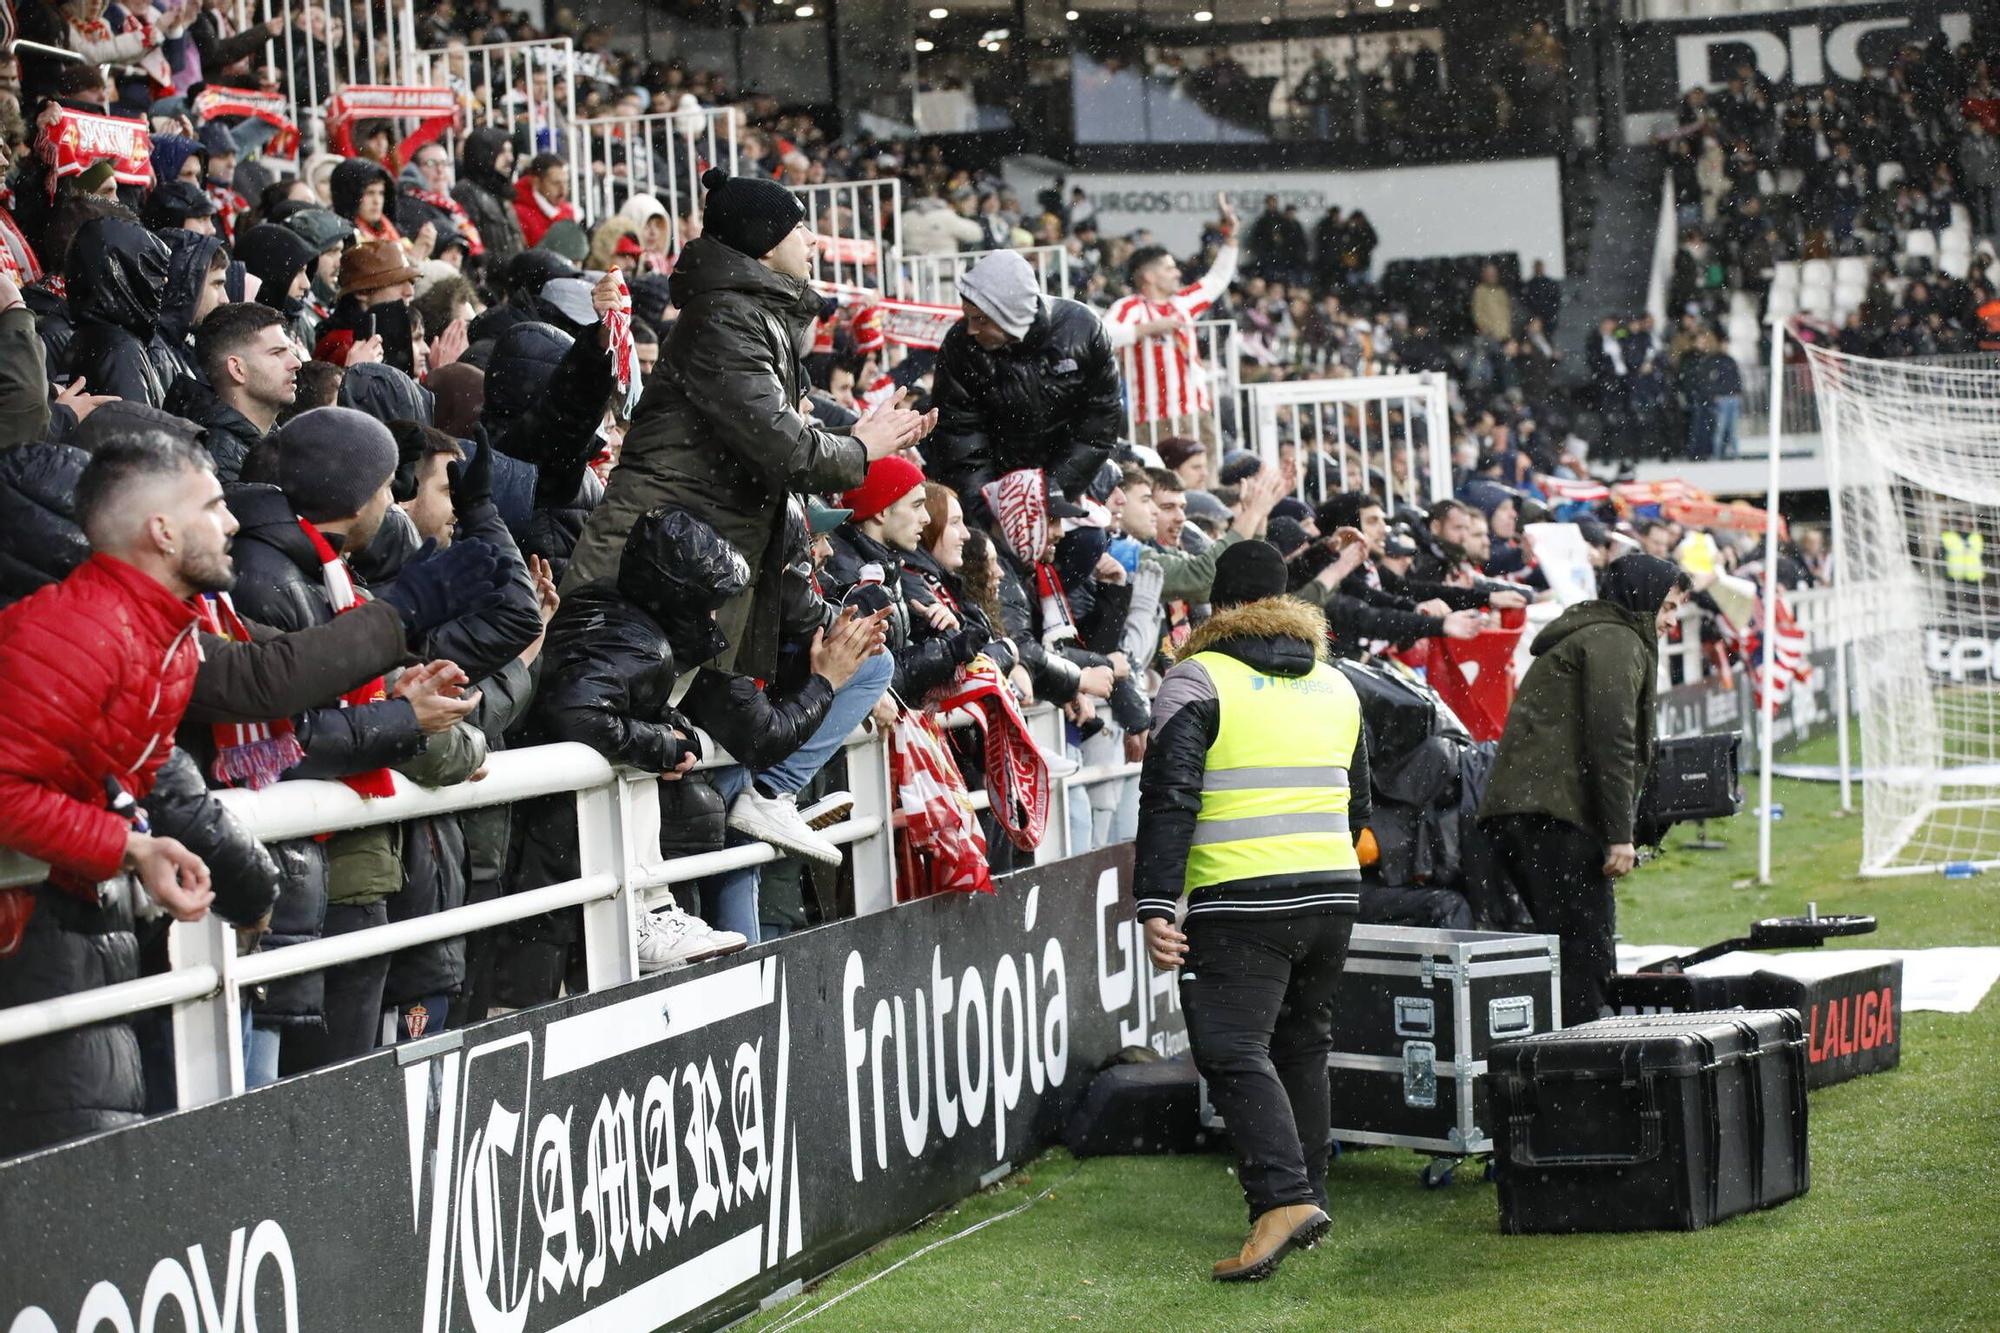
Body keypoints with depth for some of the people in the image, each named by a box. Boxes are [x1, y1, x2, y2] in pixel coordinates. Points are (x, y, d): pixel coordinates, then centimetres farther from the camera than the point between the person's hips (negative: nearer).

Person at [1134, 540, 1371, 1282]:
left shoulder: (1198, 680, -4)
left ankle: (1283, 1198, -23)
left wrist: (1154, 905, -13)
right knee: (1302, 1046, 17)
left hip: (1241, 901, -6)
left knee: (1233, 1049, -8)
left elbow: (1169, 797, -12)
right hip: (1332, 896, 6)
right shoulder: (1336, 686, 16)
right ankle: (1307, 1198, 20)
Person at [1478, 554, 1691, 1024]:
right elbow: (1611, 739, -13)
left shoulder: (1580, 637, 31)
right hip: (1556, 813, -10)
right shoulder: (1617, 641, -1)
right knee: (1586, 953, -12)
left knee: (1569, 948, 12)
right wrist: (1620, 835, -15)